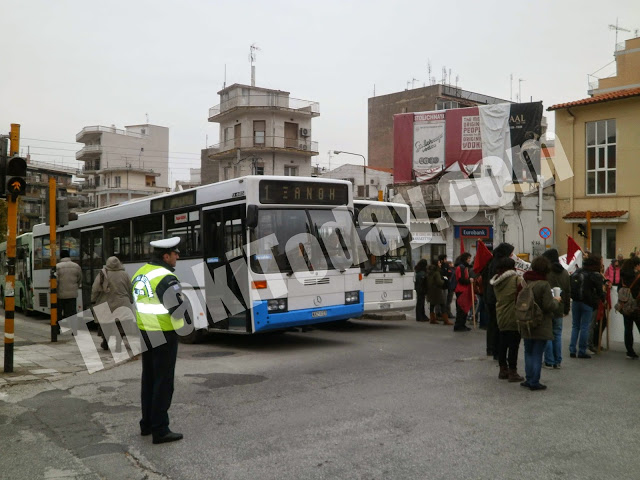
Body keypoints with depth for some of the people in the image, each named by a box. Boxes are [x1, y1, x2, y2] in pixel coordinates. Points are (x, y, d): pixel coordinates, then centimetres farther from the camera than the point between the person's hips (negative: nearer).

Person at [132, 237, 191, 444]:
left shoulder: (140, 274, 7)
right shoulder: (165, 278, -20)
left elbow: (138, 304, 14)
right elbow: (179, 309, -22)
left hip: (145, 333, 8)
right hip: (164, 335, -8)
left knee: (149, 379, 17)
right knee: (163, 382, -1)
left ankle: (147, 423, 28)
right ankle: (160, 431, 5)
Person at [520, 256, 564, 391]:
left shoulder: (525, 282, 0)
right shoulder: (544, 285, -18)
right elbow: (549, 306, -19)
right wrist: (556, 301, 1)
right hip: (541, 326, -5)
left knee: (528, 352, 16)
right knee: (537, 354, 3)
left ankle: (529, 379, 18)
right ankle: (534, 382, 6)